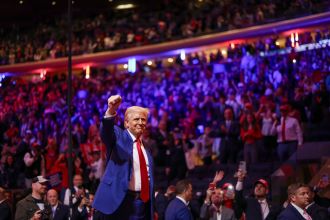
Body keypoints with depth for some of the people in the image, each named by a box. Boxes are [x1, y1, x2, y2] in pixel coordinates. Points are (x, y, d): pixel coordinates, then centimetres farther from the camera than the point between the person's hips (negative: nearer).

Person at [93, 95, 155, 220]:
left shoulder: (146, 152, 18)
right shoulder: (119, 137, 2)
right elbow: (106, 131, -22)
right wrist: (111, 111, -42)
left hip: (142, 202, 6)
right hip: (118, 200, -5)